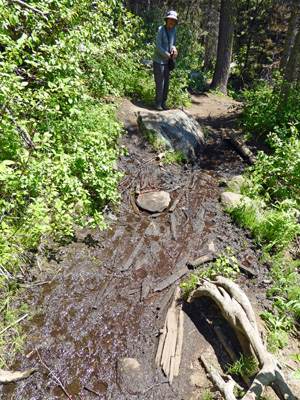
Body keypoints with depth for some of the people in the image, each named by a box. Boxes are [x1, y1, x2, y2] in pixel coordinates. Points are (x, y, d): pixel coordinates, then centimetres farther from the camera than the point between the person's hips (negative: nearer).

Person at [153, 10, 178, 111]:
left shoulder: (173, 29, 6)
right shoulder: (161, 29, -11)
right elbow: (158, 46, -15)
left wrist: (174, 48, -6)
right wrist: (168, 55, -13)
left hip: (167, 61, 6)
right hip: (159, 60, -6)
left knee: (166, 83, 7)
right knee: (160, 83, -7)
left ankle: (163, 103, 16)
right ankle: (158, 103, 5)